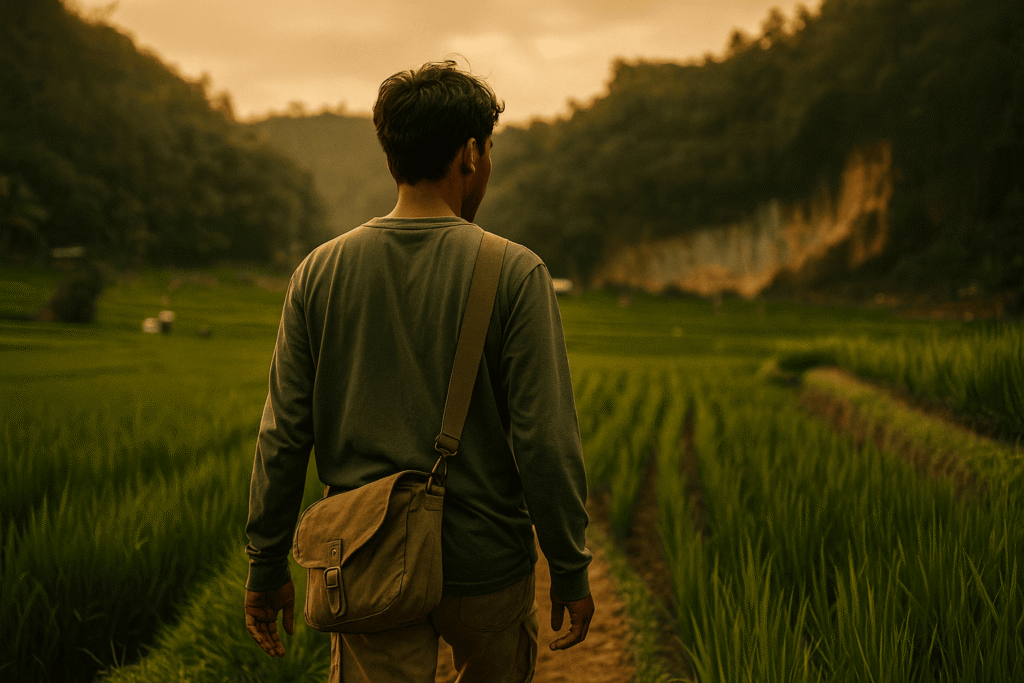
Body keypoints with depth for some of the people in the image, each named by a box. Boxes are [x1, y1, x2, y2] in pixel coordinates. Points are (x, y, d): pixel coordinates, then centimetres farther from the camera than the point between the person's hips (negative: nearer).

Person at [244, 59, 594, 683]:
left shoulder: (320, 273, -2)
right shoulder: (514, 273, -11)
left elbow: (283, 436, -1)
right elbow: (546, 440, -14)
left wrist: (267, 567, 8)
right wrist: (571, 571, -3)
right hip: (486, 563, -2)